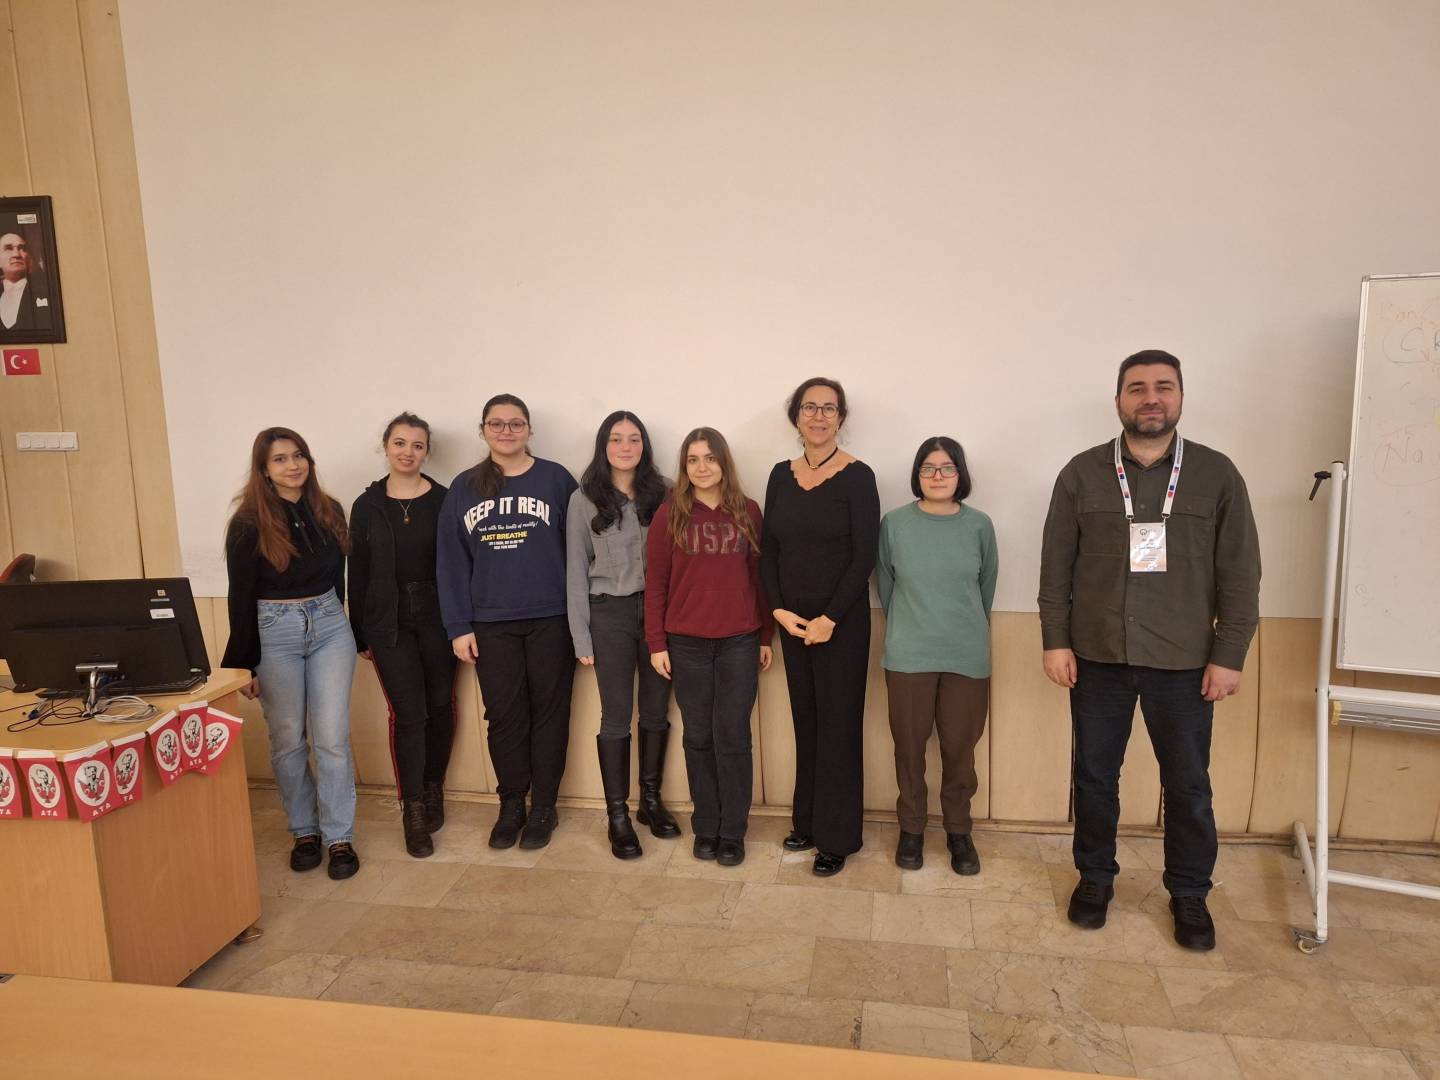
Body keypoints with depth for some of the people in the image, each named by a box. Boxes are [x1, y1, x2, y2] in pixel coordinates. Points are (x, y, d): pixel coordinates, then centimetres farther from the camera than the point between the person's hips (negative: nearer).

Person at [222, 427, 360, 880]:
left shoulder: (329, 512, 5)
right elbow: (241, 598, -5)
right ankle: (304, 831, 24)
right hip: (275, 632, -2)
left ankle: (339, 837, 11)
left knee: (332, 738, 0)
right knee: (288, 741, 8)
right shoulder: (249, 524, -6)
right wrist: (243, 664, -5)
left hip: (329, 626, 2)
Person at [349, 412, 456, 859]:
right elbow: (358, 574, 6)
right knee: (408, 713, -4)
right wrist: (359, 636, 6)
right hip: (388, 623, 0)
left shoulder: (443, 501, 0)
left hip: (437, 616, 0)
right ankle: (413, 810, 8)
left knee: (440, 707, 9)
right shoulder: (367, 506, 3)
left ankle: (433, 789, 31)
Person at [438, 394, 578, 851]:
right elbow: (451, 562, 6)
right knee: (504, 716, 9)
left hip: (550, 620, -2)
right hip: (491, 624, 2)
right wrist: (459, 626, 0)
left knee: (549, 713, 7)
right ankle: (511, 805, 25)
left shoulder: (556, 479, -2)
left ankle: (543, 807, 22)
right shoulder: (464, 488, 6)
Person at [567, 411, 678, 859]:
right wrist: (582, 637, -3)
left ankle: (651, 800, 28)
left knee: (656, 712, 10)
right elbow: (576, 570, 1)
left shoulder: (662, 494, 4)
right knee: (616, 718, 3)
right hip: (610, 613, -2)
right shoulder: (584, 500, 0)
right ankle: (617, 815, 14)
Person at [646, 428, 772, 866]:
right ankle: (706, 827, 23)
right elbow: (655, 583, 1)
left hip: (739, 642, 0)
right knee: (699, 738, 10)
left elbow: (759, 577, 7)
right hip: (687, 644, 0)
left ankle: (733, 832, 16)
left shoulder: (748, 512, 4)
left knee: (733, 738, 4)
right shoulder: (669, 515, 1)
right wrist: (656, 643, -3)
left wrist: (766, 636, 6)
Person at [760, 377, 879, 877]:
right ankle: (807, 821, 27)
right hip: (793, 622, 4)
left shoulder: (856, 477, -7)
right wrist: (779, 609, -4)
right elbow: (768, 551, 8)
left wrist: (830, 619, -14)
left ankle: (837, 837, 15)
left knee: (838, 724, 2)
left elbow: (864, 557, -11)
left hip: (841, 623, -4)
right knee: (804, 721, 12)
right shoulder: (781, 475, 7)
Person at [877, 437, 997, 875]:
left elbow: (987, 584, 11)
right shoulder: (894, 523, -4)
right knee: (909, 745, 8)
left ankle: (959, 831, 27)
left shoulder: (979, 524, -2)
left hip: (967, 656, 1)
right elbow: (884, 582, 7)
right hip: (908, 656, 0)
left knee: (960, 747, 8)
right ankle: (911, 828, 26)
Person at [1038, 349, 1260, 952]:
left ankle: (1189, 894, 31)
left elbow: (1240, 575, 0)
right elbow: (1056, 567, 1)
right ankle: (1096, 878, 32)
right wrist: (1056, 641, -4)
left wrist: (1229, 656, -4)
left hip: (1183, 663, 0)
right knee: (1095, 777, 12)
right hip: (1098, 658, 1)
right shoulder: (1082, 474, -1)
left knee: (1188, 786, 11)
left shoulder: (1216, 475, -1)